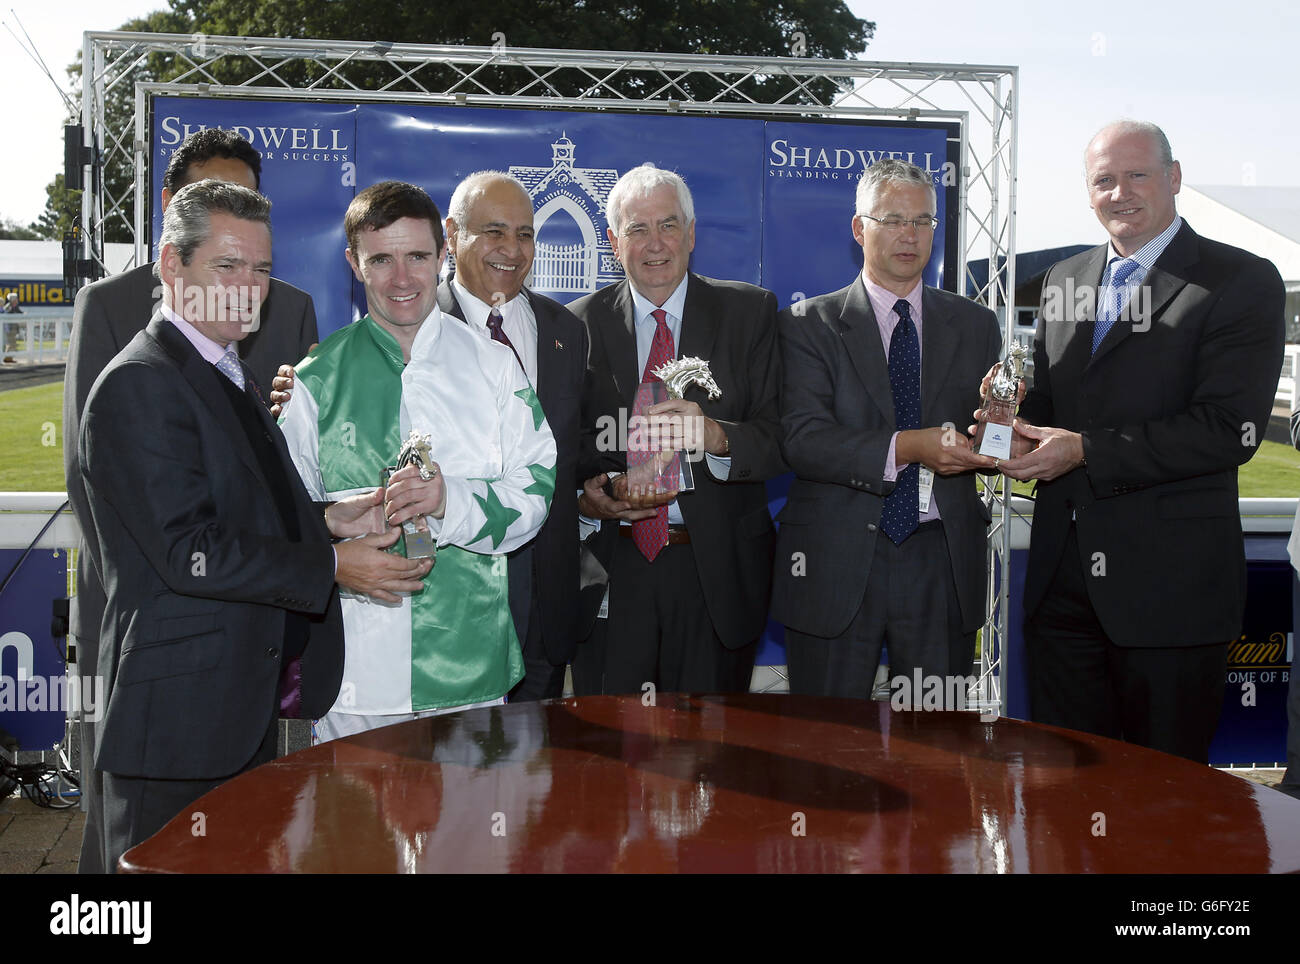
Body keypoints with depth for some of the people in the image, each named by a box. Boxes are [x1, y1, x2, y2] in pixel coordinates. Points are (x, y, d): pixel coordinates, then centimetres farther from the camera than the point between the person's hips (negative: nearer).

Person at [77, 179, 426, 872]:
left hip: (245, 706, 10)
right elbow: (189, 552, -22)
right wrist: (332, 566, -18)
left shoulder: (227, 377, 16)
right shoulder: (139, 385, -16)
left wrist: (325, 521, 2)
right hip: (179, 713, -9)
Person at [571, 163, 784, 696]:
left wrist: (715, 437, -25)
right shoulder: (579, 323, 6)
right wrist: (583, 495, -14)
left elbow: (780, 437, -6)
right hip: (610, 568, 1)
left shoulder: (750, 312, 2)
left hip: (717, 570, 0)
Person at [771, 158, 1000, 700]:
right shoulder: (808, 325, 2)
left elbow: (989, 451, 7)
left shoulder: (975, 325, 11)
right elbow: (802, 440, -11)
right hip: (836, 565, -2)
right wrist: (905, 447, -23)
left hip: (942, 562, 2)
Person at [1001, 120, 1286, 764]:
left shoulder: (1242, 282, -6)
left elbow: (1229, 429, -16)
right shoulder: (1064, 280, 14)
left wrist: (1086, 451, -18)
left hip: (1171, 583, -5)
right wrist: (1018, 424, -7)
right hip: (1063, 577, 5)